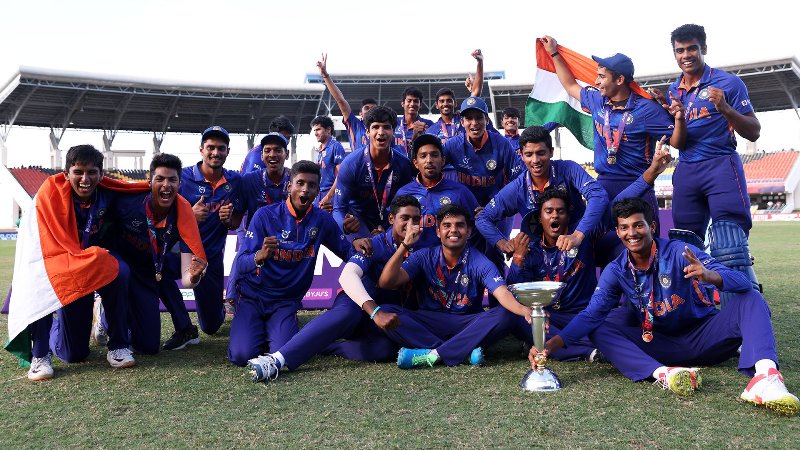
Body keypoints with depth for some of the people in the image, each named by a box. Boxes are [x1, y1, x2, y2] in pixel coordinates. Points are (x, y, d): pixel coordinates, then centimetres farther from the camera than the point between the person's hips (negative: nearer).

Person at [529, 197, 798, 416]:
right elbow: (591, 314, -15)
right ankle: (662, 374, -44)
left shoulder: (680, 253, -13)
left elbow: (741, 281, -24)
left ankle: (764, 374, -51)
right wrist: (551, 345, -31)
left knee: (749, 299, -24)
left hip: (702, 337, -2)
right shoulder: (615, 272, -4)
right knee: (599, 329, -19)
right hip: (658, 346, 2)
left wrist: (708, 275, -48)